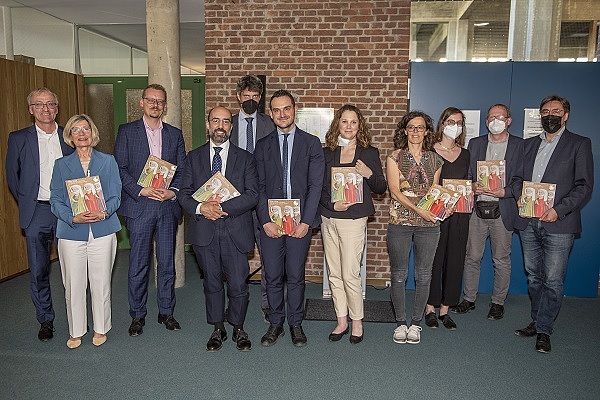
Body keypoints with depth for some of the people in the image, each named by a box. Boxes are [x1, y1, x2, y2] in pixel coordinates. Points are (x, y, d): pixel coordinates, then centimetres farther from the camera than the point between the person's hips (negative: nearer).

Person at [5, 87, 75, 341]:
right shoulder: (18, 139, 4)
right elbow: (12, 177, 9)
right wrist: (27, 204, 5)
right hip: (37, 213, 0)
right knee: (38, 271, 5)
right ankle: (46, 321, 21)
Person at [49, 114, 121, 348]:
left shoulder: (108, 162, 6)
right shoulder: (62, 165, 7)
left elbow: (115, 196, 2)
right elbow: (55, 201, 2)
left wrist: (104, 212, -18)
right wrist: (73, 217, -16)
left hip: (102, 231, 0)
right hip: (71, 233, 1)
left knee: (101, 283, 6)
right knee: (73, 285, 7)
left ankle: (100, 329, 24)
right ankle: (76, 331, 26)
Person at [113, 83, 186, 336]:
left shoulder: (175, 134, 12)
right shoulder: (127, 131, 5)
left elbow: (183, 170, 9)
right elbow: (120, 168, -2)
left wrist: (173, 191, -8)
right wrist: (141, 190, -14)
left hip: (168, 206, 2)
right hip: (138, 207, -2)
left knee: (167, 263, 9)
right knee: (138, 265, 4)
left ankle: (166, 312, 23)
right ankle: (137, 315, 20)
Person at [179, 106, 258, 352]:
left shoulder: (245, 158, 4)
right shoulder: (194, 157, 9)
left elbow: (252, 195, -5)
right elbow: (184, 193, 6)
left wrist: (223, 208, -17)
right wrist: (200, 208, -15)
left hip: (235, 231, -1)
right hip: (204, 231, 2)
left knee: (238, 285, 1)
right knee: (212, 283, 13)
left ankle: (238, 329, 25)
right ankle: (218, 329, 31)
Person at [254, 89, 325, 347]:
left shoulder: (311, 143, 5)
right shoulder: (262, 146, 10)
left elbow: (316, 185, -1)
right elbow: (259, 186, 5)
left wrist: (306, 221, -9)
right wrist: (266, 220, -6)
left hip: (300, 221, -1)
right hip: (270, 221, 2)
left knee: (295, 276, 5)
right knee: (273, 277, 6)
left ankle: (296, 324, 22)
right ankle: (275, 323, 23)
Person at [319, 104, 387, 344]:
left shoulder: (369, 153, 2)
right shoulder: (326, 153, 8)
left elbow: (381, 189, 4)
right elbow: (318, 187, 7)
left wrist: (370, 174, -15)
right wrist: (332, 204, -10)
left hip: (353, 219, -4)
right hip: (328, 218, 4)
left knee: (350, 274, -5)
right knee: (334, 274, 10)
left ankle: (357, 322, 16)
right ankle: (342, 321, 24)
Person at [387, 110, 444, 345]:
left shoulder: (435, 160, 10)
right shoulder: (395, 157, 1)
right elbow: (394, 191, -7)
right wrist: (418, 209, -18)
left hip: (428, 225, 2)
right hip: (400, 222, -2)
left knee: (423, 275, 7)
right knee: (399, 274, 5)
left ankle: (416, 323, 22)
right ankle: (400, 323, 21)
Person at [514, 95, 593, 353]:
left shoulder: (580, 145, 2)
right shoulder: (528, 145, 16)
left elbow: (584, 186, -5)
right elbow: (519, 178, 17)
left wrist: (558, 210, -17)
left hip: (558, 225, -4)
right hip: (528, 224, 4)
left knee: (553, 281, -1)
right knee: (534, 278, 13)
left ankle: (543, 330, 11)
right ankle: (537, 322, 26)